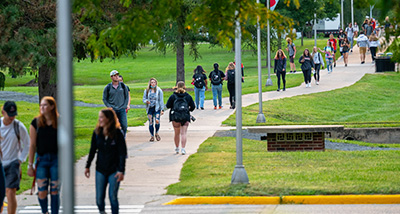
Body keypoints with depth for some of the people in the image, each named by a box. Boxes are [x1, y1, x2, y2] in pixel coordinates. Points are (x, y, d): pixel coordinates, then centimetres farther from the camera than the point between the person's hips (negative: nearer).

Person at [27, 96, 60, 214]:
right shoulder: (36, 123, 1)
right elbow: (32, 145, 3)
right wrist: (30, 165, 1)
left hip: (56, 159, 0)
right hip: (41, 159, 0)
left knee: (55, 191, 1)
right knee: (42, 192, -4)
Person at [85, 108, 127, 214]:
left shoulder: (117, 133, -11)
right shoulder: (97, 132, 0)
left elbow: (122, 153, -10)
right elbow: (92, 150, 11)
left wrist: (121, 170, -16)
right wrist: (87, 166, 12)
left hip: (114, 170, -3)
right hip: (100, 170, 3)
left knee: (113, 197, -4)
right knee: (99, 198, 4)